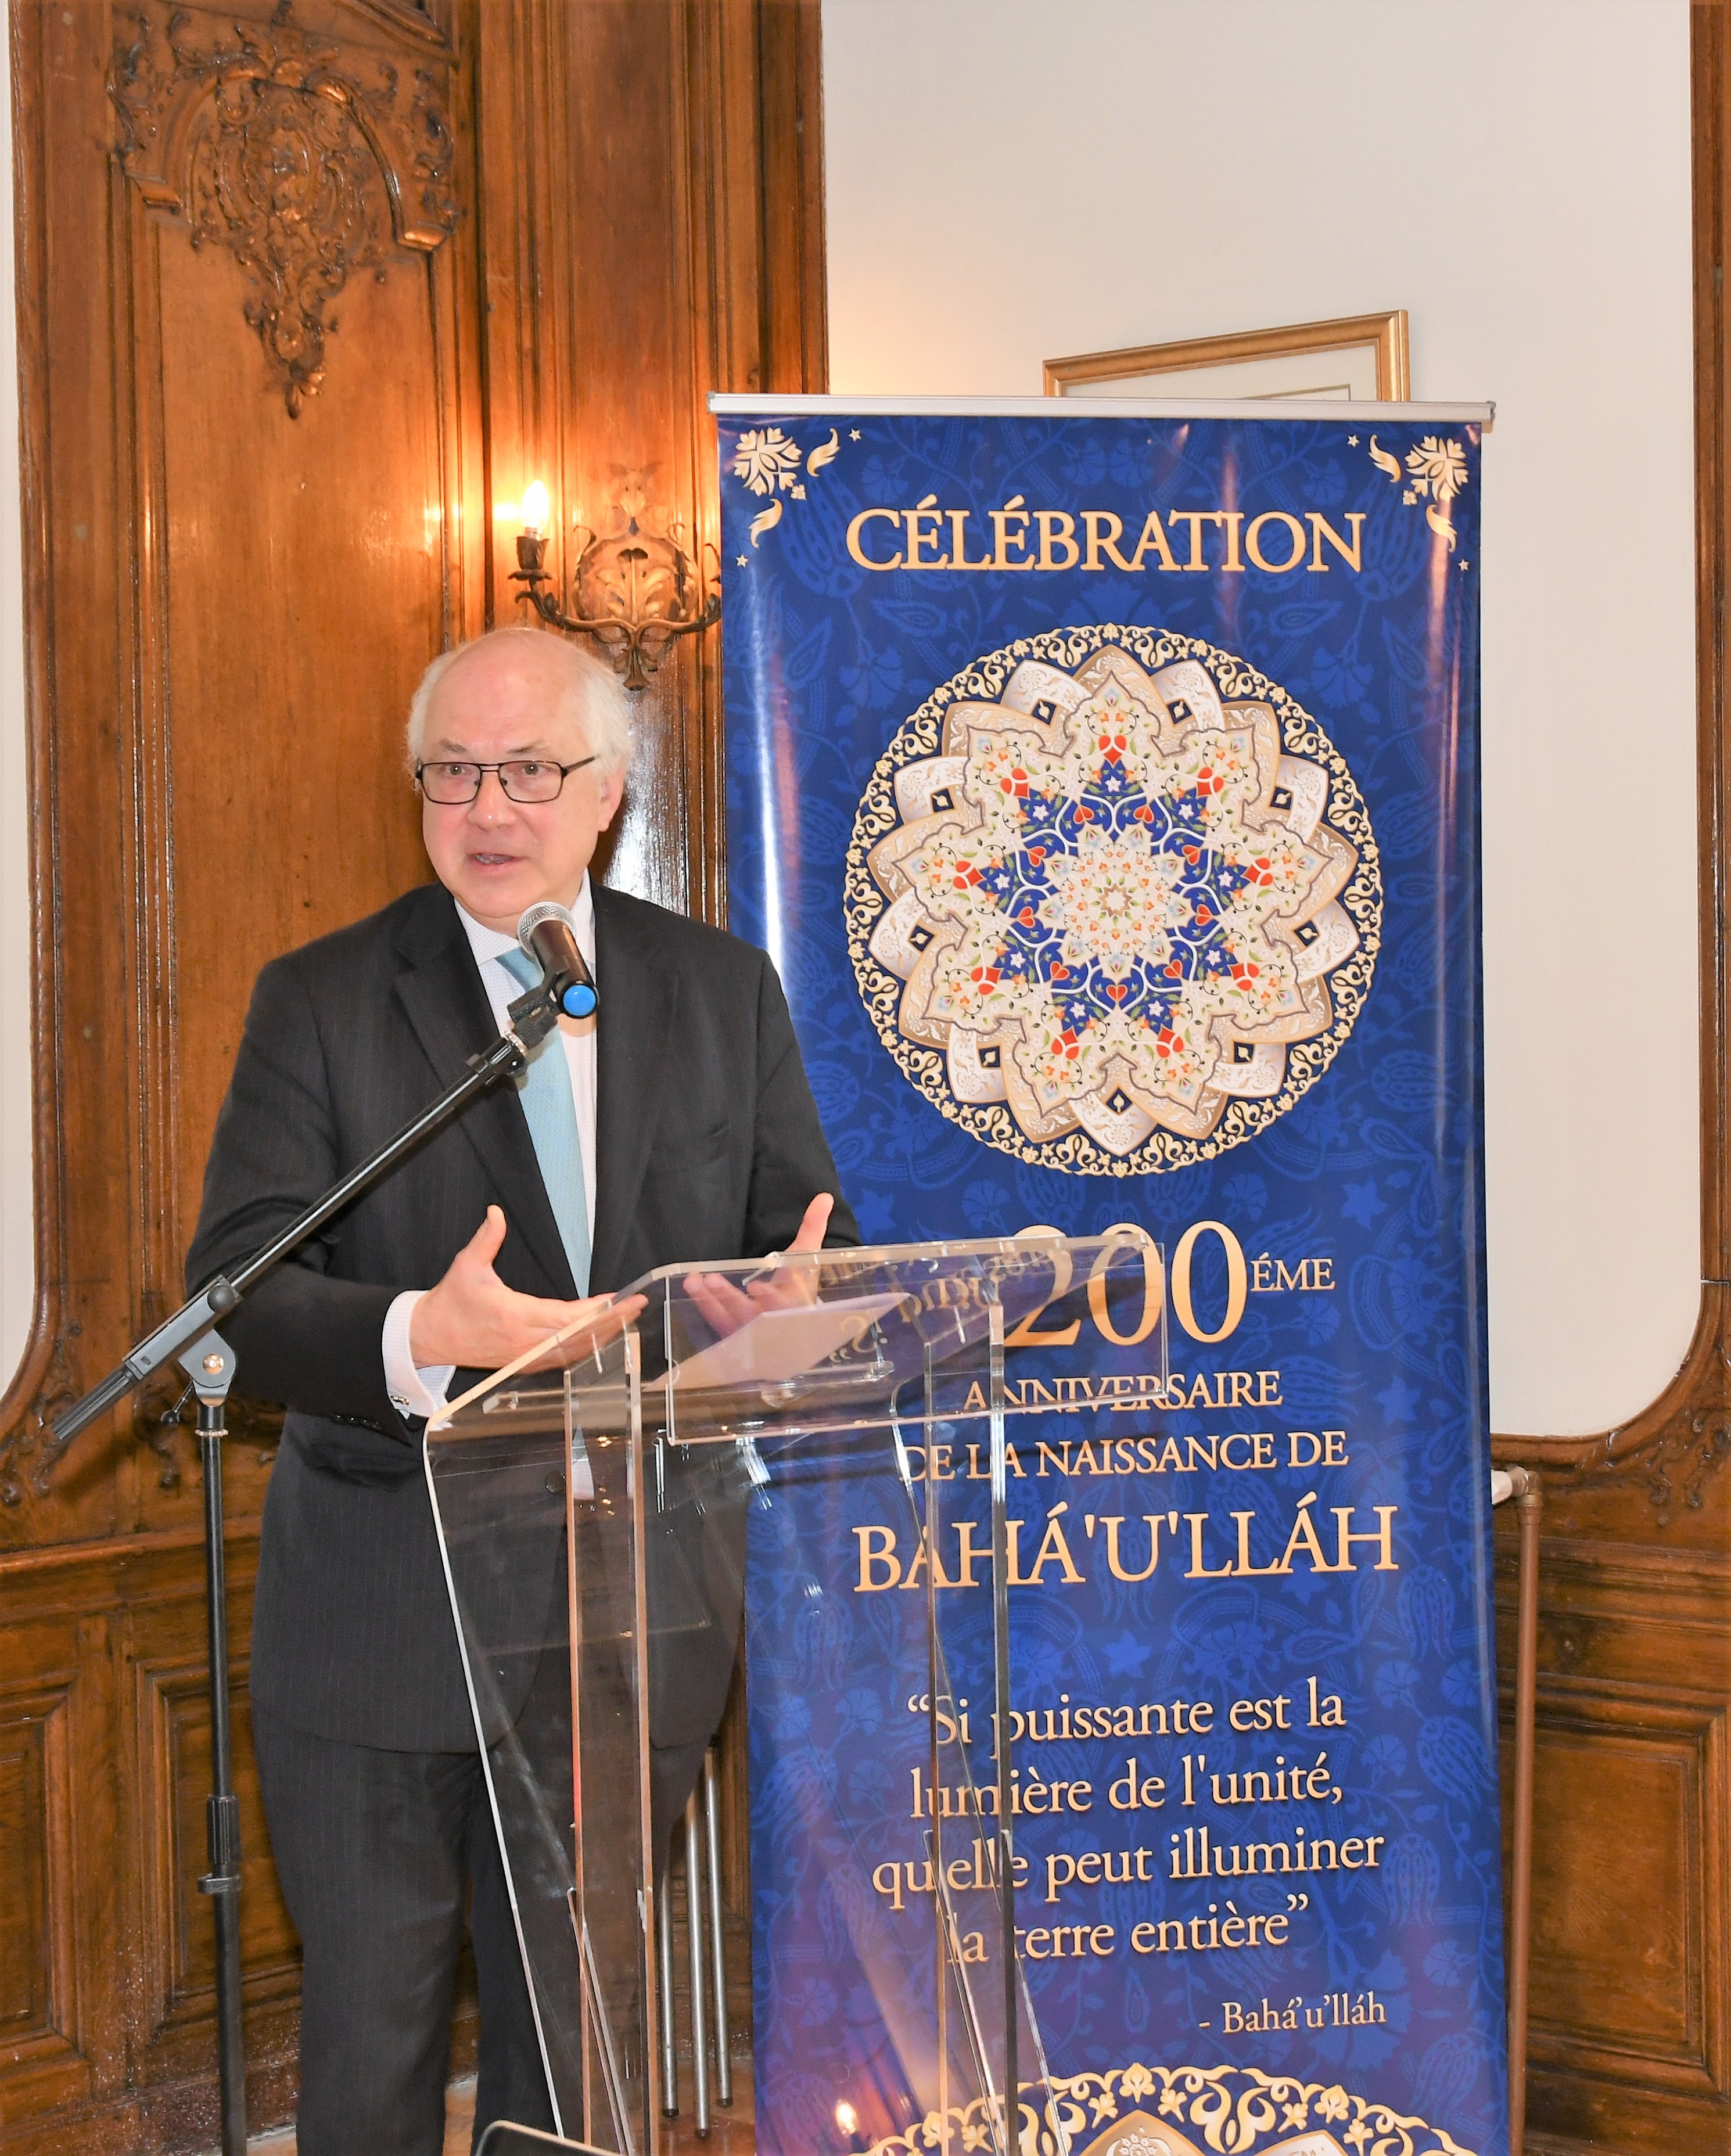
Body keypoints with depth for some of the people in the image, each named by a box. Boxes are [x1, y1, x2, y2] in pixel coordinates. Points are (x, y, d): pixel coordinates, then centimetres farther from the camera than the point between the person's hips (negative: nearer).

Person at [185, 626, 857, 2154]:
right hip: (385, 1615, -2)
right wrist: (417, 1340, -33)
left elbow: (805, 1248, 7)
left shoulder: (726, 993, 5)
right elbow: (238, 1290, -12)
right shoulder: (320, 1001, -4)